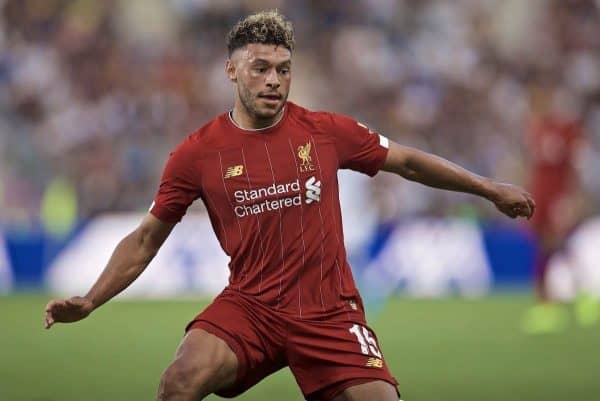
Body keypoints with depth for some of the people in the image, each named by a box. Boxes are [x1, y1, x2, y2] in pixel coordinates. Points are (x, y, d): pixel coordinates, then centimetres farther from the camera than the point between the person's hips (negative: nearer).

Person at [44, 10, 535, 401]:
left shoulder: (327, 132, 1)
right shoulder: (198, 152, -1)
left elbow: (407, 162, 15)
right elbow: (147, 237, 6)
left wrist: (488, 188, 17)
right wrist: (89, 301, -3)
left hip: (330, 312, 1)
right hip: (250, 305, -1)